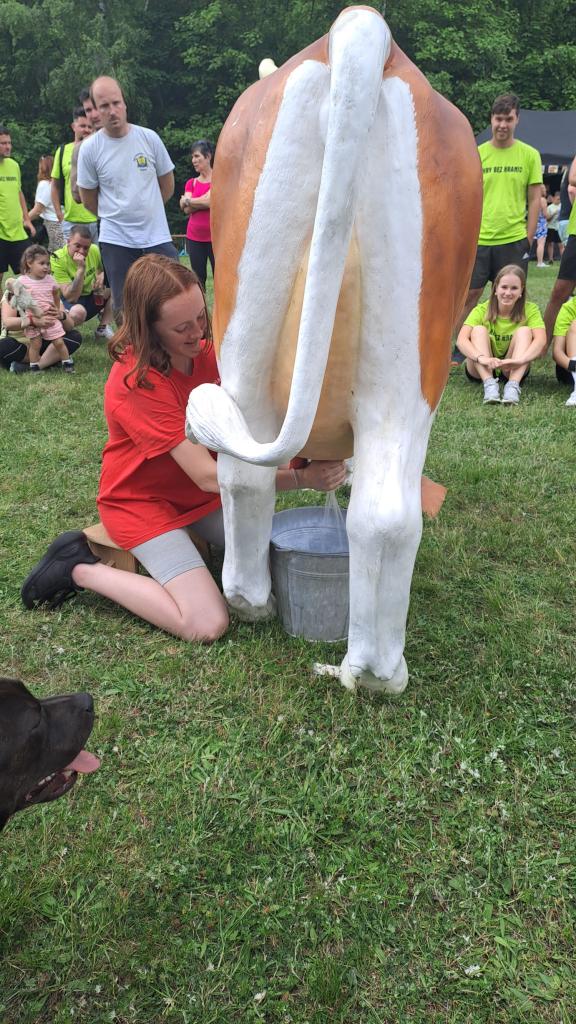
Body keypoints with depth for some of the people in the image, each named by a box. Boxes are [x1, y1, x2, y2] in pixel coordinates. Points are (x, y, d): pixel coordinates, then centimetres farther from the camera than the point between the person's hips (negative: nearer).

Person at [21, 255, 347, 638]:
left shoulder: (207, 351, -6)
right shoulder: (136, 384, -28)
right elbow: (208, 477, -32)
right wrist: (301, 477, -37)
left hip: (200, 490, 7)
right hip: (142, 499, -7)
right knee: (208, 624, -18)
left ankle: (182, 535, 12)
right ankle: (81, 568, -3)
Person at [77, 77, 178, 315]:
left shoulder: (149, 138, -2)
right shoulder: (90, 148, -5)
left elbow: (167, 184, 9)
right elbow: (88, 199, 6)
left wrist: (145, 210, 13)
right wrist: (114, 215, 11)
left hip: (157, 235, 0)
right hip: (116, 241, 0)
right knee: (124, 309, 7)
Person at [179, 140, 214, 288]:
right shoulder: (191, 183, 12)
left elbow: (210, 201, -13)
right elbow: (187, 210, 0)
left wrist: (188, 201, -2)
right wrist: (204, 201, -10)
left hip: (215, 237, -4)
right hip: (194, 238, 4)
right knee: (198, 279, 7)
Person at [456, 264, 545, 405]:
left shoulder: (530, 310, -9)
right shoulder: (481, 310, -11)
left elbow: (541, 340, -26)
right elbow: (461, 340, -27)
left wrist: (520, 359, -45)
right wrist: (481, 358, -46)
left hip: (513, 370, 1)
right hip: (482, 370, 0)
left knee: (524, 331, -23)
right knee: (479, 330, -24)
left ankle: (513, 385, -39)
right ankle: (489, 384, -39)